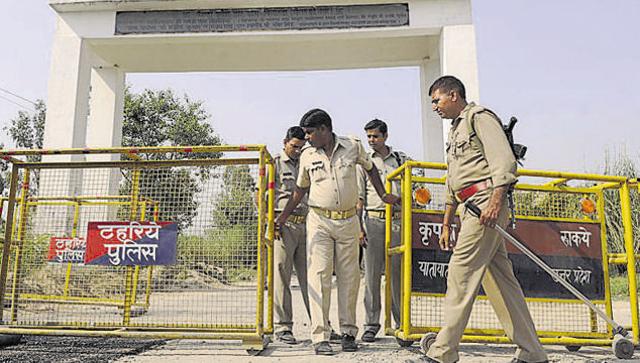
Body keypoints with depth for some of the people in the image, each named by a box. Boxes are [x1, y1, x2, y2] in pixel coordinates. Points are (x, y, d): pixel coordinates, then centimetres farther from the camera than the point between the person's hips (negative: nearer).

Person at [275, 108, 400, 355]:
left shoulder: (353, 147, 0)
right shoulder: (307, 156, 3)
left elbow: (370, 168, 19)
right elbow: (300, 189, 14)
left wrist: (383, 195, 17)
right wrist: (282, 218, 12)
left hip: (348, 221, 0)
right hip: (319, 221, 0)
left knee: (349, 277, 5)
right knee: (319, 276, -8)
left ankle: (348, 332, 18)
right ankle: (320, 337, -3)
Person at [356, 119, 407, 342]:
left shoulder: (401, 159, 13)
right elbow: (359, 198, 6)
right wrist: (358, 228, -3)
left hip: (398, 220, 1)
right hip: (374, 221, -1)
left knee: (398, 273, 4)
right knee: (372, 274, 0)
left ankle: (402, 322, 14)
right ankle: (371, 324, 8)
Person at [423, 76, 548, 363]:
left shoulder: (479, 117, -1)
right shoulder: (455, 130, 26)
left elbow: (504, 160, -15)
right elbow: (452, 184, 26)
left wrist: (495, 200, -25)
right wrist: (446, 224, 23)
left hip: (487, 200, -9)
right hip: (470, 207, 9)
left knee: (461, 272, -11)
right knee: (500, 278, 7)